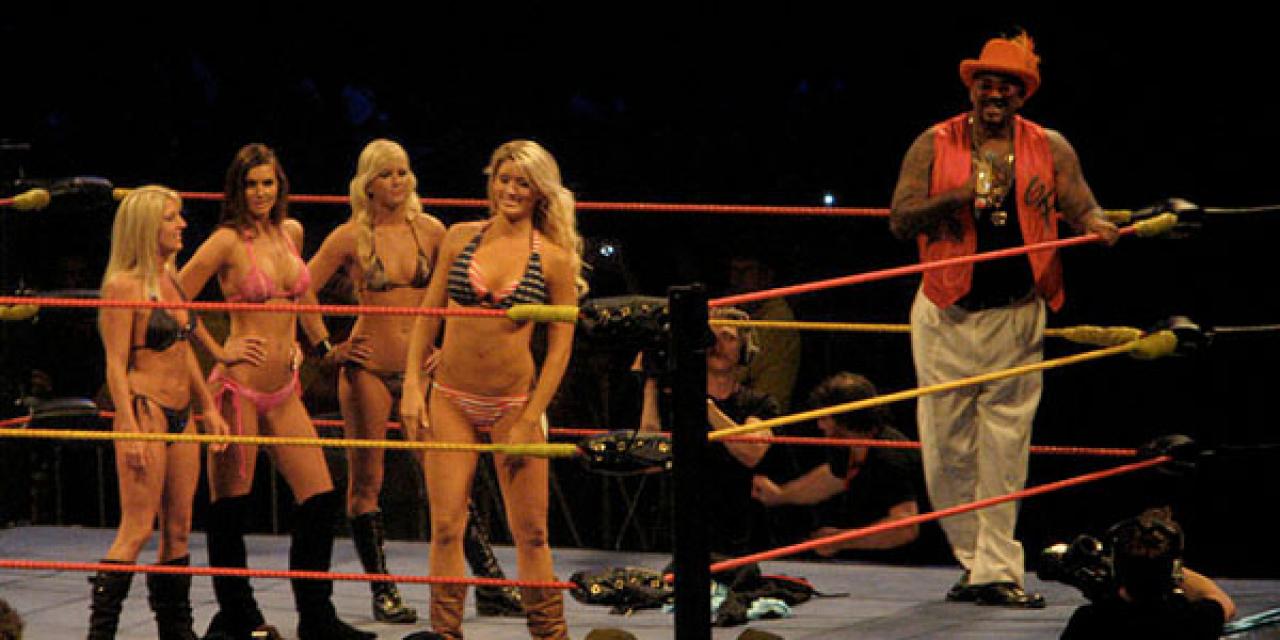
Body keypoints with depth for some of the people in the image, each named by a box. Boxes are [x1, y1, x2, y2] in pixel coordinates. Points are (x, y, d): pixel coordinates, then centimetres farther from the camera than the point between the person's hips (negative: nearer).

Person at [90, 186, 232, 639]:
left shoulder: (171, 278, 14)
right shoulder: (124, 286, -10)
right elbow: (116, 365, -13)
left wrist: (209, 408, 20)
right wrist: (131, 432, -19)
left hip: (181, 415, 8)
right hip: (144, 410, -8)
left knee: (179, 529, 9)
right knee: (137, 530, -11)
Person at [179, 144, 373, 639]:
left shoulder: (291, 232, 10)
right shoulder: (228, 241, -9)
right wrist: (220, 353, -9)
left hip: (284, 390, 6)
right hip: (240, 388, -6)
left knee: (320, 500, 3)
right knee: (230, 510, 0)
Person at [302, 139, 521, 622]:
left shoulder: (430, 231, 4)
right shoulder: (351, 237, -2)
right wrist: (326, 347, -2)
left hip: (419, 368, 2)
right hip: (368, 369, -2)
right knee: (366, 481, 2)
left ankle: (491, 586, 2)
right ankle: (383, 594, 10)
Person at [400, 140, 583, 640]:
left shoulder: (554, 258, -3)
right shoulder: (461, 238, 4)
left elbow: (560, 346, -3)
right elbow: (429, 312, 10)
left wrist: (529, 421, -8)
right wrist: (412, 385, 1)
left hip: (514, 404, -2)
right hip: (452, 400, 2)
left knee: (531, 533, 2)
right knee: (446, 528, 0)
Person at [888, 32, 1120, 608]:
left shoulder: (1049, 149, 8)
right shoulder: (935, 146, 5)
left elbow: (1081, 208, 1)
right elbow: (900, 220, -1)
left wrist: (1097, 226, -23)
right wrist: (958, 197, -16)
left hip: (1016, 316, 0)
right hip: (946, 317, 0)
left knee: (1005, 446, -4)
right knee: (946, 446, 0)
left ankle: (997, 571, -1)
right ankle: (973, 561, 12)